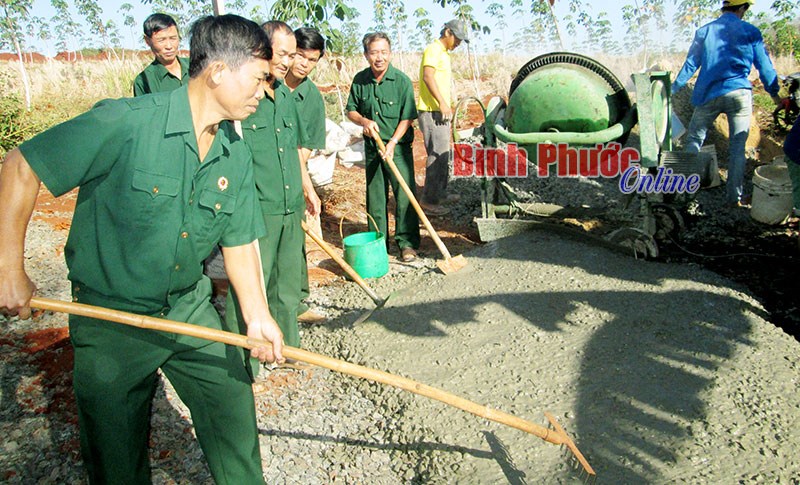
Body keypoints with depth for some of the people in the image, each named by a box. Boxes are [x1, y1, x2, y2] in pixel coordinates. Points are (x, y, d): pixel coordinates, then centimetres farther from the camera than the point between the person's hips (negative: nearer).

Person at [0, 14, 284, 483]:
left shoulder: (236, 154, -3)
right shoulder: (125, 123, -21)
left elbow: (238, 238, 3)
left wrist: (257, 311, -9)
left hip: (192, 309, 5)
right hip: (110, 319, -4)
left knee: (235, 417, 12)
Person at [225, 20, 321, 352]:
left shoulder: (285, 94, 14)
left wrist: (307, 187, 26)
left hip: (291, 207, 8)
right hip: (254, 209, -8)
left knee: (287, 282, 18)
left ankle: (287, 347, 35)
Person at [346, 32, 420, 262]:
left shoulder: (401, 81, -10)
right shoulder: (360, 80, 0)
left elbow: (407, 118, -9)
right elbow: (351, 110, 11)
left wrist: (392, 143, -18)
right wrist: (364, 121, -10)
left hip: (398, 146, -3)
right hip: (372, 146, 4)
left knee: (404, 194, -7)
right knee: (375, 196, 9)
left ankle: (407, 242, 3)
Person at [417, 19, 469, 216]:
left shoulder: (443, 53, 22)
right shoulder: (433, 50, -11)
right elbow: (428, 76, -25)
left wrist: (446, 106, 25)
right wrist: (442, 103, -29)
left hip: (440, 112, 11)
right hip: (432, 112, -11)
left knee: (443, 155, 17)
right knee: (437, 155, -11)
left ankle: (440, 193, 29)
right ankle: (428, 200, -8)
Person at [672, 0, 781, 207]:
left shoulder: (704, 31, 5)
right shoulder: (750, 32, 3)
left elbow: (690, 64, 5)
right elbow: (765, 66, 6)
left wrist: (673, 89, 13)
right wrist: (774, 93, 16)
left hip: (709, 95, 1)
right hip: (739, 94, -1)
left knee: (694, 139, 13)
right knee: (737, 147, 5)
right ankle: (735, 196, 8)